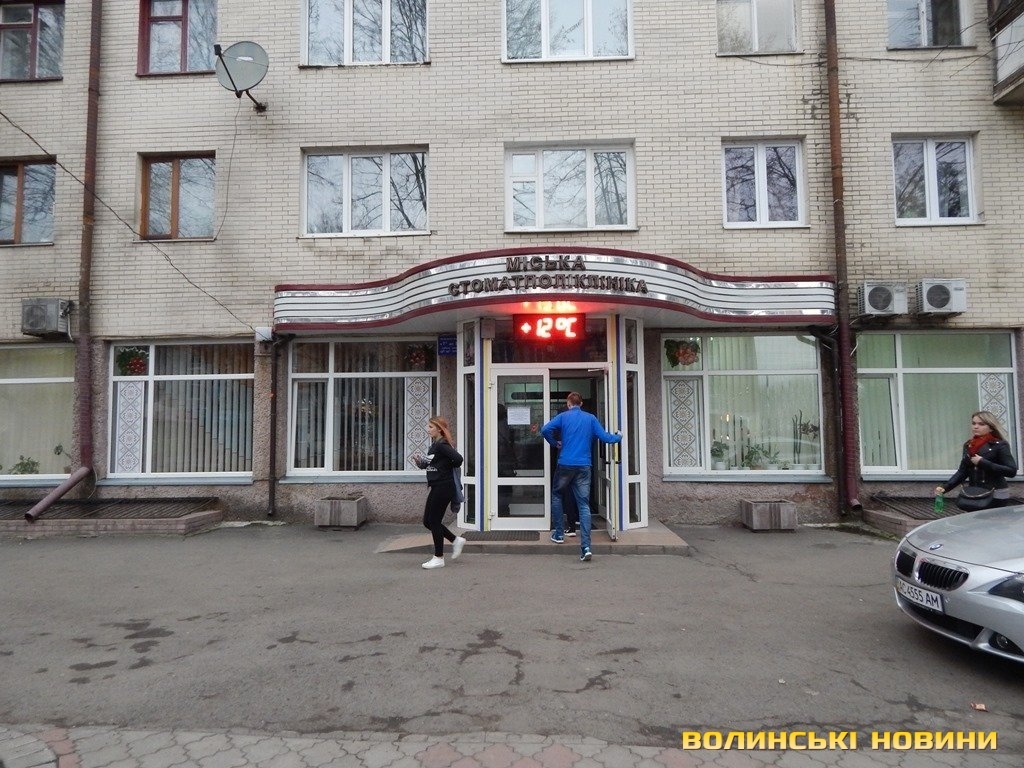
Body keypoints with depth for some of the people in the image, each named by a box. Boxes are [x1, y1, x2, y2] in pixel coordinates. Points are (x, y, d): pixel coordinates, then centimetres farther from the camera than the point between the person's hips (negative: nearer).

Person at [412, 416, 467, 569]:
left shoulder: (442, 445, -16)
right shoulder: (434, 445, 13)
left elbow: (458, 458, -29)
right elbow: (427, 465, 18)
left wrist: (447, 469, -10)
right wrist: (418, 460, -1)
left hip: (443, 487, -10)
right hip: (436, 487, 10)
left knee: (434, 521, -1)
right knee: (427, 521, 13)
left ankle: (438, 558, 11)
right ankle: (456, 540, 25)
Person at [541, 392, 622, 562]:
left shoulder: (563, 416, 3)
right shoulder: (591, 418, 7)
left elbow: (545, 430, -9)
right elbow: (604, 437, 1)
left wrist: (555, 443, 7)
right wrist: (618, 437, 19)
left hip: (565, 464, -1)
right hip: (584, 466, 1)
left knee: (556, 495, 22)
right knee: (584, 504, 0)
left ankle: (559, 534, 23)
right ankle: (586, 546, -11)